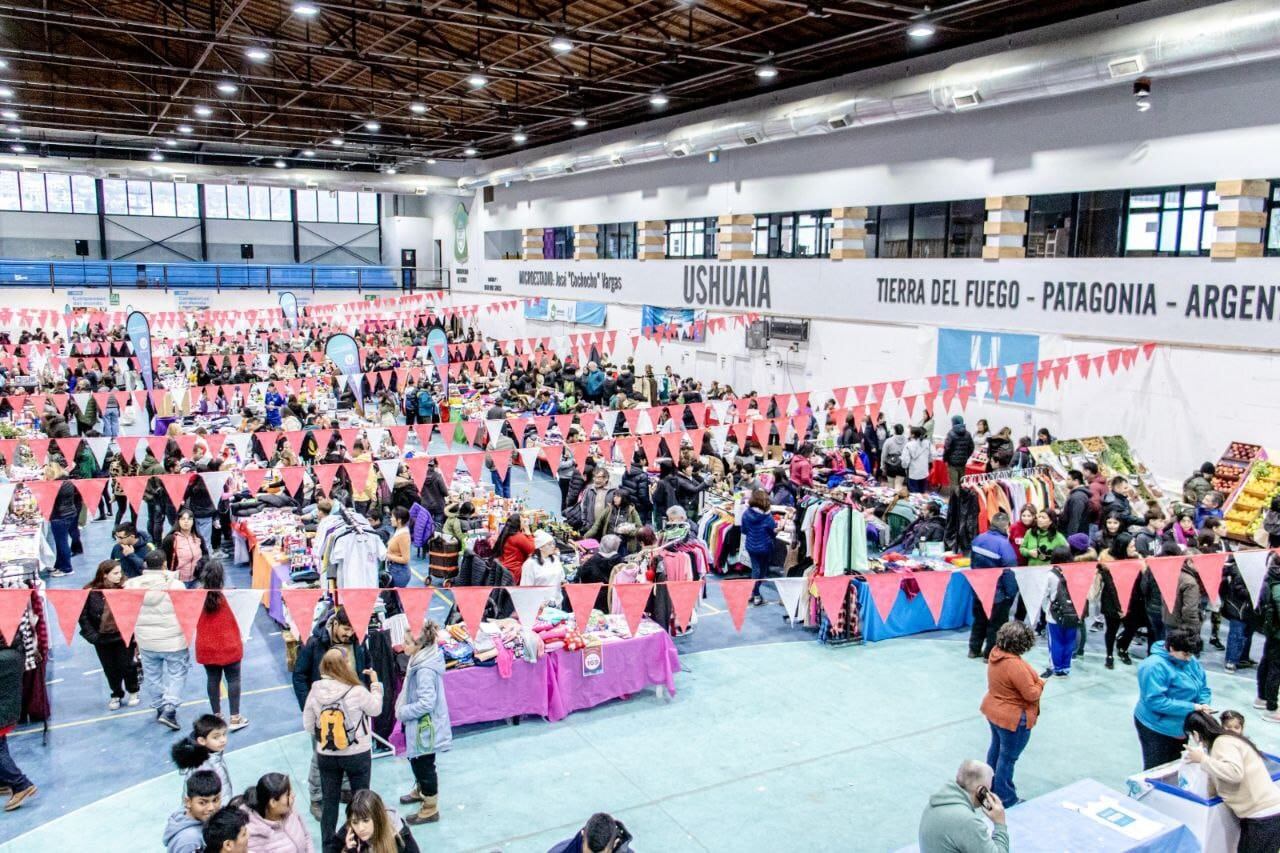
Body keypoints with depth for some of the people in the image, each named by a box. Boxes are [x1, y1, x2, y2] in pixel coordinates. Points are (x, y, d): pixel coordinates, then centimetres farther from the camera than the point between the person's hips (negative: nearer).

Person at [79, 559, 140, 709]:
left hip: (124, 635, -1)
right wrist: (91, 635, -9)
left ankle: (132, 692, 31)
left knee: (126, 665, 7)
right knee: (110, 669, 14)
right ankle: (116, 695, 35)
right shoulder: (91, 592, -11)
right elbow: (83, 615, -4)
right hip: (102, 638, 1)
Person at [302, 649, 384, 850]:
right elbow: (376, 709, -3)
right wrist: (375, 683, 7)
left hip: (325, 756, 3)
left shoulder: (315, 692, -11)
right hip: (357, 755, -3)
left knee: (328, 802, 17)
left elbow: (308, 726, -2)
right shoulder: (357, 692, -22)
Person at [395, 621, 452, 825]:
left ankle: (430, 809, 21)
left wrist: (403, 712, -18)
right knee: (415, 759, 27)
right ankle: (420, 791, 50)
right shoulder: (420, 661, 0)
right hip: (417, 724, 9)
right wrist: (403, 709, 4)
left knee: (424, 765, 6)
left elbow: (426, 703, -30)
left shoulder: (425, 670, -29)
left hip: (424, 726, -9)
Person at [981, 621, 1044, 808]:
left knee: (996, 747, 25)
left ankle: (991, 786, 41)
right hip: (1013, 718, -9)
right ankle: (1005, 799, 18)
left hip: (993, 710, 9)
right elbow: (1031, 694, -25)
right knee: (1008, 757, 4)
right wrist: (1041, 682, -6)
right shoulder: (1015, 665, -32)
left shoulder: (996, 653, -5)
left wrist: (1032, 678, 2)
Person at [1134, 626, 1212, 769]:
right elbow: (1155, 701, -30)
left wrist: (1203, 705, -15)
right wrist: (1191, 707, -29)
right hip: (1157, 729, -8)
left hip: (1180, 728, 8)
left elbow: (1203, 688, 7)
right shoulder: (1155, 666, -27)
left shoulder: (1190, 661, 0)